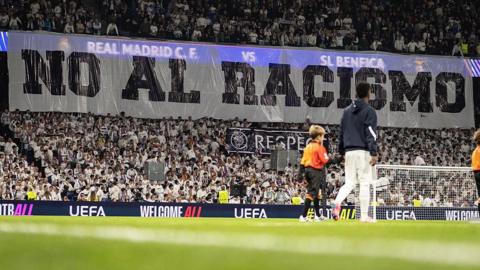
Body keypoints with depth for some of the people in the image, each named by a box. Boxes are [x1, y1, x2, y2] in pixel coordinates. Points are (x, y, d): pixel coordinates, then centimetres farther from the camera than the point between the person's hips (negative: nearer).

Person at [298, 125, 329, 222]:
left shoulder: (308, 147, 11)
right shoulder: (319, 147, -11)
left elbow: (303, 161, 10)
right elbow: (324, 160, -15)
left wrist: (301, 173, 11)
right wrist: (328, 158, 6)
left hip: (308, 170, 8)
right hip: (316, 171, -8)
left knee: (315, 193, 21)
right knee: (312, 193, -9)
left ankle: (318, 215, 31)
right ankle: (303, 216, -17)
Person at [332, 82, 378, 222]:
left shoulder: (347, 111, 14)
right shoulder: (369, 111, -5)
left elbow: (342, 132, 17)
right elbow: (371, 133, -13)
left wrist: (342, 152, 23)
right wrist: (374, 153, -16)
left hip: (349, 151, 6)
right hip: (363, 151, -6)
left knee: (349, 182, 9)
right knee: (365, 183, 0)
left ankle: (338, 202, -18)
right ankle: (364, 215, 0)